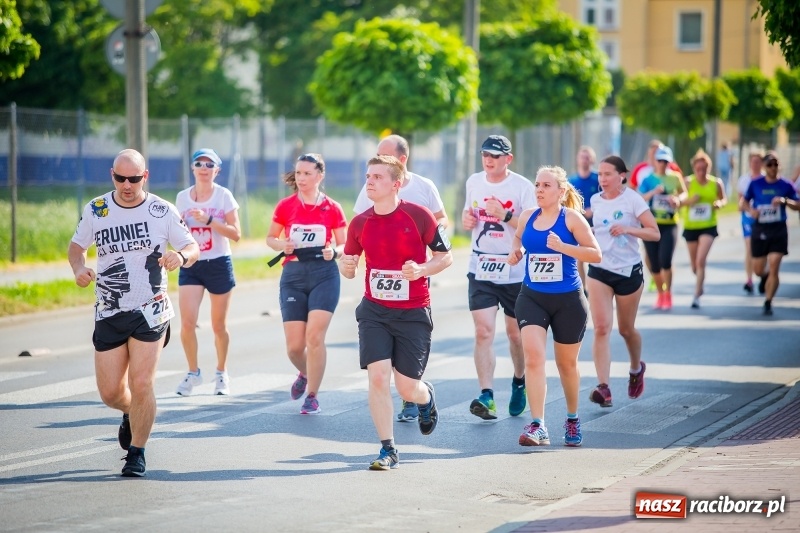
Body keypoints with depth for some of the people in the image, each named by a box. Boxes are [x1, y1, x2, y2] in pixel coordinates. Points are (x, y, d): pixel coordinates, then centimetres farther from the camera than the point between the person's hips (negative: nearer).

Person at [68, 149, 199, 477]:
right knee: (110, 392, 4)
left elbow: (193, 247, 2)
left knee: (141, 385, -11)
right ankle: (131, 413, 41)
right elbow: (77, 245, 14)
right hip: (109, 314, 2)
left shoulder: (162, 211, -4)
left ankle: (136, 455, 7)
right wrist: (78, 268, -8)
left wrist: (181, 256, -22)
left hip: (150, 311, -2)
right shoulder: (95, 211, 0)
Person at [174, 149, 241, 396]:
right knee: (187, 322, -12)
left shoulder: (224, 196, -4)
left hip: (218, 264, -2)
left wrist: (208, 220, -21)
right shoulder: (182, 197, 4)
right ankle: (193, 372, 7)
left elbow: (236, 234, -10)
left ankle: (221, 373, 27)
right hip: (190, 266, 2)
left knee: (218, 326, 7)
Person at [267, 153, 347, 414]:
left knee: (315, 336, -14)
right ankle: (305, 374, 34)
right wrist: (281, 245, -10)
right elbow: (271, 238, 12)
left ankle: (312, 396, 0)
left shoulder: (332, 208, 1)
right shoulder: (285, 206, 3)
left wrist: (334, 251, -15)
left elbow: (345, 245, 7)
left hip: (324, 276, -2)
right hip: (293, 276, 2)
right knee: (294, 345, -1)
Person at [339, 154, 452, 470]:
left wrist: (421, 270, -20)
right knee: (377, 377, -12)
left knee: (407, 389, 0)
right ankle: (388, 450, -1)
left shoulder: (419, 216, -10)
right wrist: (345, 266, -12)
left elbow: (445, 256, -2)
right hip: (374, 311, 2)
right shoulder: (359, 223, 0)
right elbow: (348, 265, 11)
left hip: (413, 313, -2)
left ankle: (426, 397, 39)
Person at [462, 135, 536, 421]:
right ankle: (486, 396, -16)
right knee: (483, 332, -11)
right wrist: (466, 219, -1)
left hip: (514, 270, -2)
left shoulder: (522, 187, -8)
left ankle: (519, 383, 36)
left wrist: (505, 216, -25)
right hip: (481, 268, 2)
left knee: (516, 333, 10)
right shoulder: (474, 182, 6)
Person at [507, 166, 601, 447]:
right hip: (532, 298, 2)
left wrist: (562, 246, -23)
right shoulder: (527, 217, 4)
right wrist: (515, 251, 3)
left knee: (566, 363, 13)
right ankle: (537, 426, -19)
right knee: (533, 356, -17)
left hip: (568, 300, -2)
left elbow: (596, 254, -11)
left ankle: (572, 419, 36)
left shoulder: (571, 218, -8)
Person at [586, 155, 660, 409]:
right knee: (601, 328, -12)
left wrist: (628, 229, -26)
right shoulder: (595, 200, 5)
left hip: (629, 271, -3)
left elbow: (655, 233, -13)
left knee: (626, 329, 12)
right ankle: (604, 388, -18)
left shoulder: (632, 200, -9)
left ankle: (636, 369, 43)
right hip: (599, 271, 3)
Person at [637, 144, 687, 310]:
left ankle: (668, 294, -1)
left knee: (665, 260, -15)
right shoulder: (648, 180, 3)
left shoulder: (675, 178, 5)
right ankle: (660, 294, 22)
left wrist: (677, 200, -6)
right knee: (654, 263, 5)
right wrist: (654, 192, -23)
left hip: (669, 225, -1)